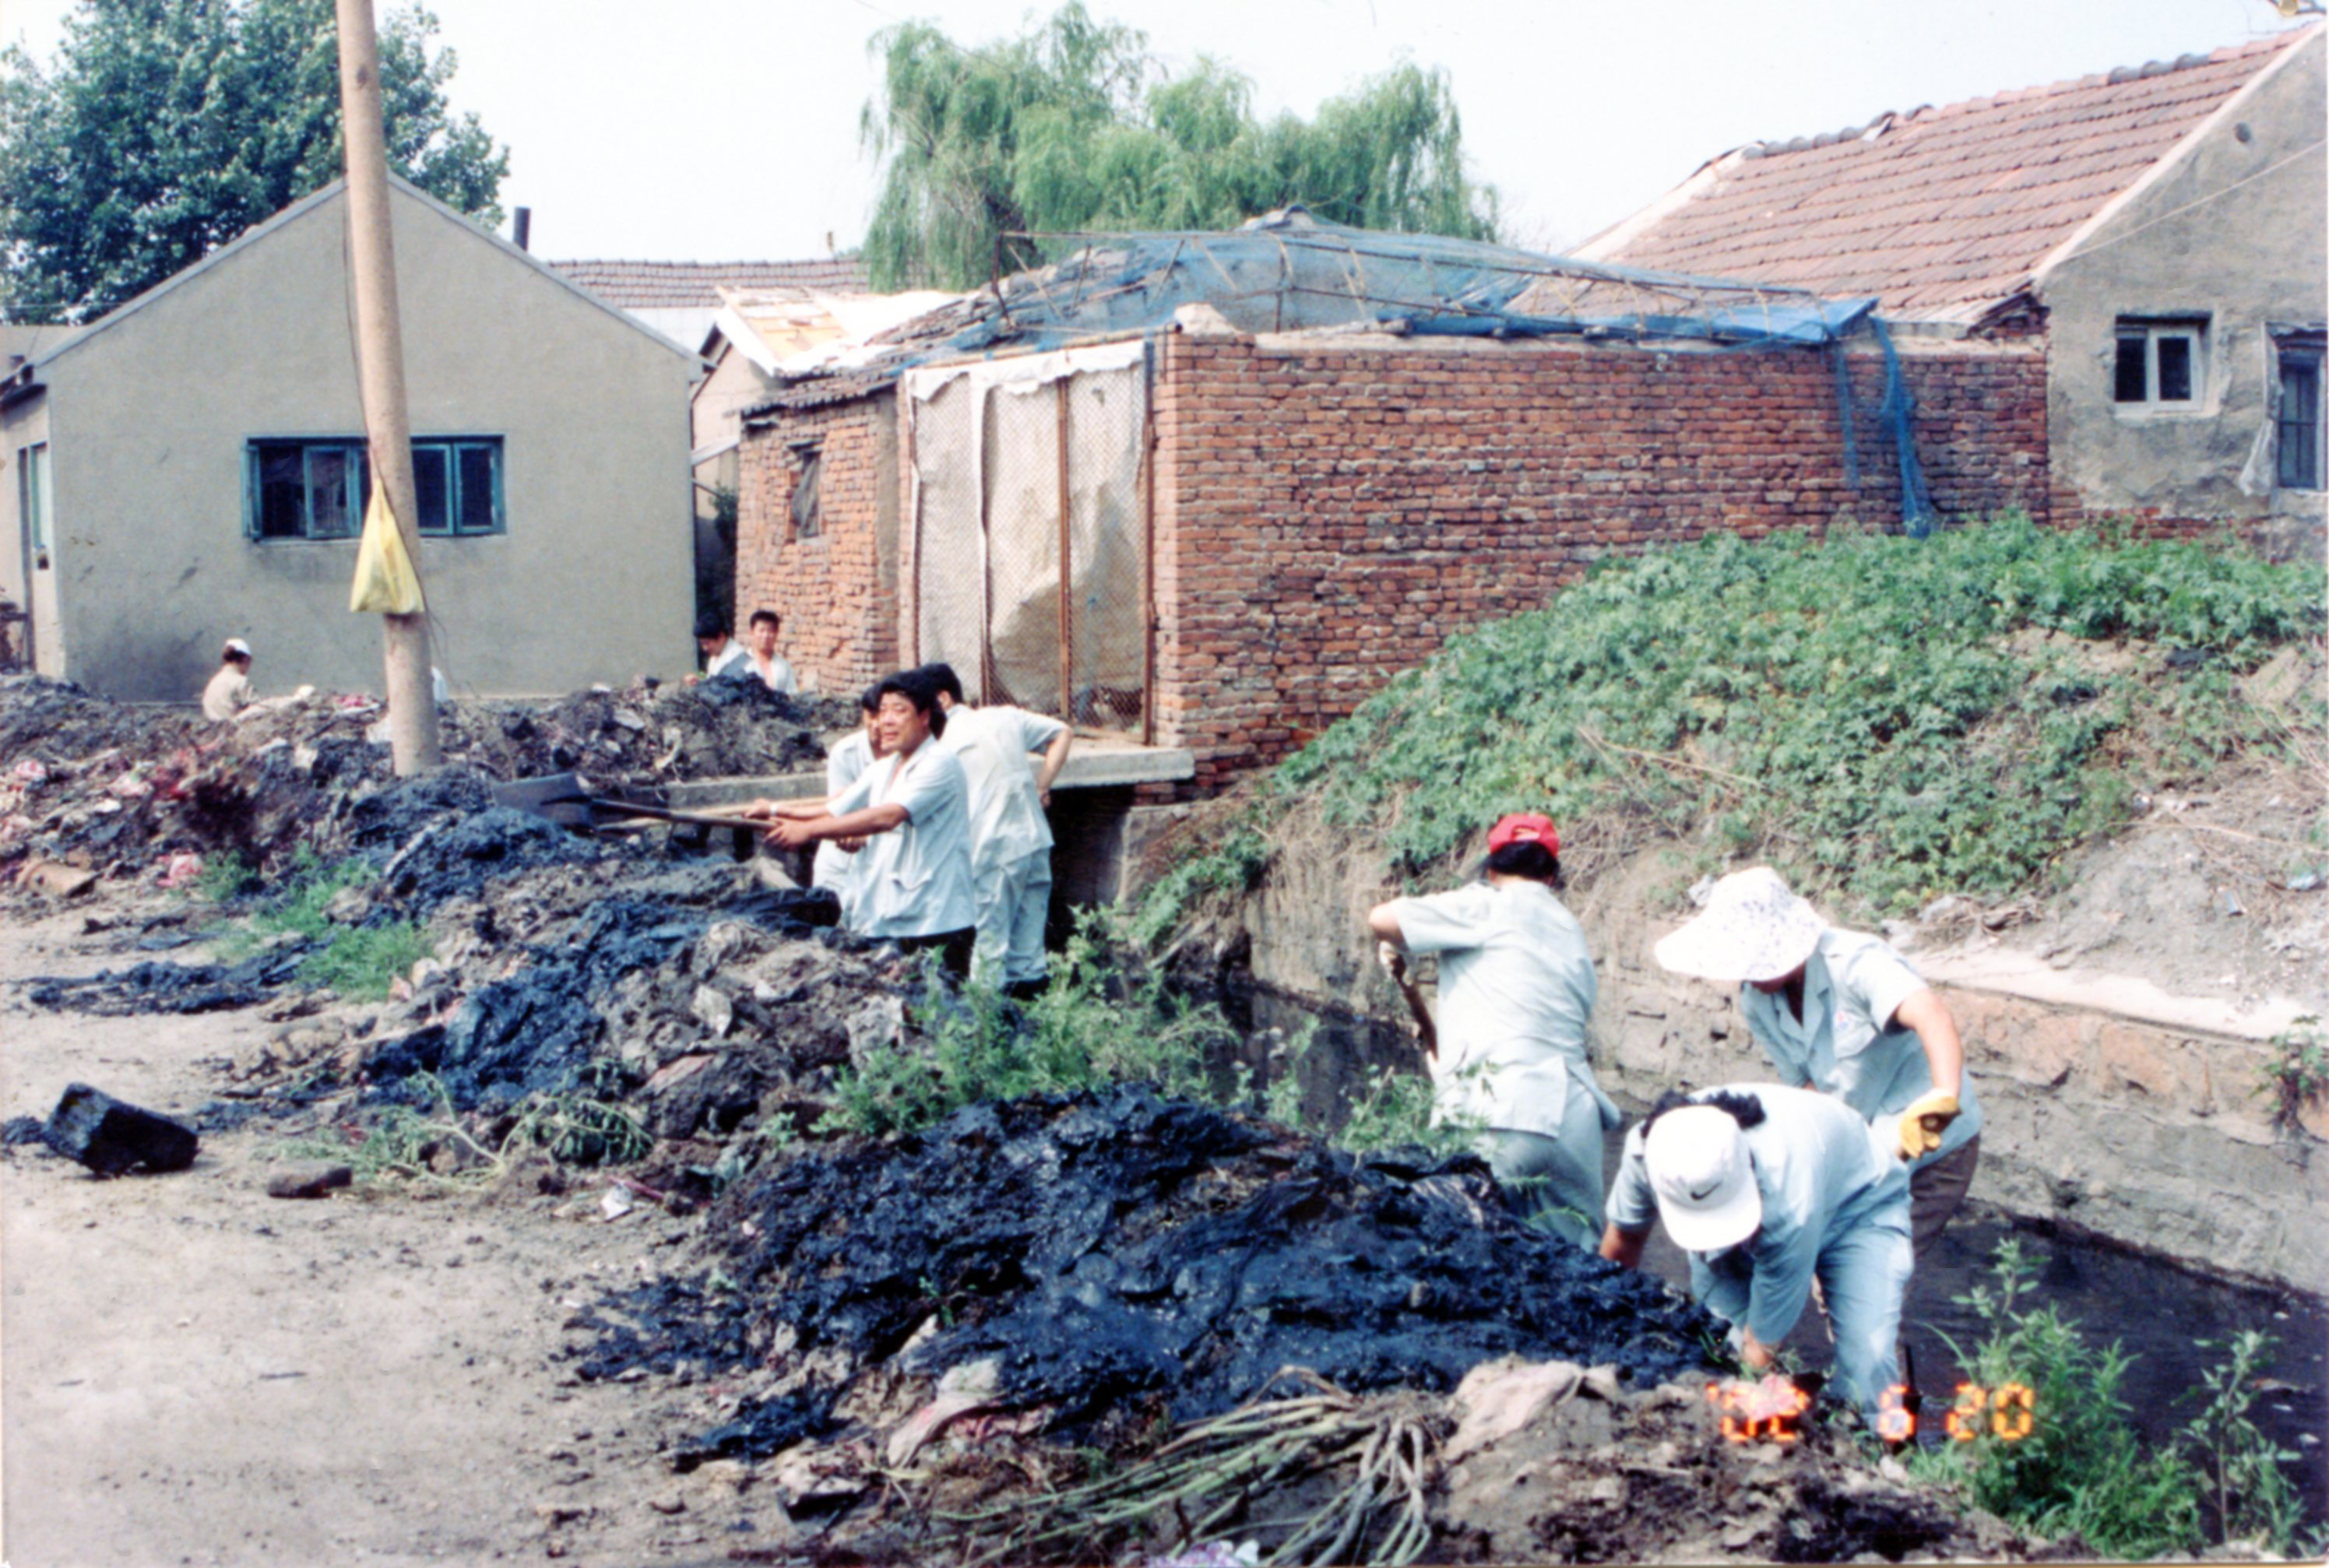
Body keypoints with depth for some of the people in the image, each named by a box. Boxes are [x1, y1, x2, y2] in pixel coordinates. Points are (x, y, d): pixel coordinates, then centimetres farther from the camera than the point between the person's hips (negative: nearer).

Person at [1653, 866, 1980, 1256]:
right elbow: (1807, 1084, -1)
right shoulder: (1757, 1003, -5)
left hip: (1932, 1150, -7)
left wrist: (1944, 1098, -64)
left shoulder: (1856, 963, -28)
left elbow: (1932, 1015, -45)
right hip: (1862, 1152, 7)